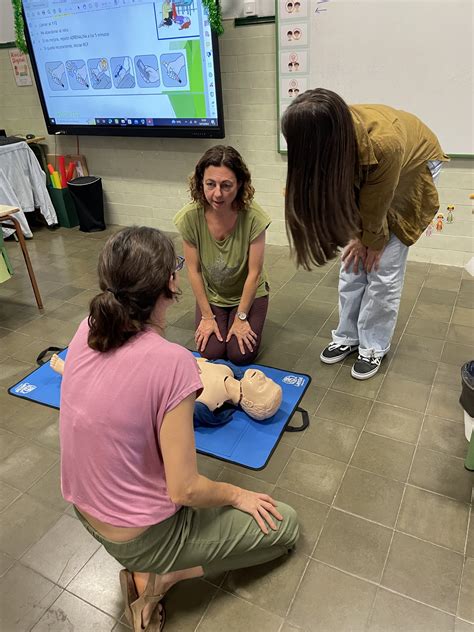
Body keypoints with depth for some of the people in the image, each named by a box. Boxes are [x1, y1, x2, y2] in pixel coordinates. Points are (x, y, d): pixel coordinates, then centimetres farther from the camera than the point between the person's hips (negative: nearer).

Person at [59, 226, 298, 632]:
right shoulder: (172, 362, -33)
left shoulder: (87, 329, -13)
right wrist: (238, 495, -7)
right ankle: (158, 577, 5)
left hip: (86, 510, 7)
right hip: (139, 534, -7)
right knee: (286, 525, 9)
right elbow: (184, 491, -24)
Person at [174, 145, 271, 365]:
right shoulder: (190, 217, -23)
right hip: (210, 295, 2)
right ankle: (220, 319, 24)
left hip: (248, 293, -1)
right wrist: (207, 316, -9)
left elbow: (254, 272, -20)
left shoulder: (253, 216, -29)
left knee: (241, 354, -9)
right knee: (211, 351, -8)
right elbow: (194, 270, -13)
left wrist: (241, 318, -13)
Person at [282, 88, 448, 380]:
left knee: (382, 269, -7)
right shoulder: (333, 133, -27)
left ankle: (374, 347, 10)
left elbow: (376, 206, -26)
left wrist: (371, 241, -11)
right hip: (360, 172, 5)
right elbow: (341, 193, -13)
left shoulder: (384, 143, -43)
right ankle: (347, 337, 18)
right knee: (354, 262, 2)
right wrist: (358, 235, -11)